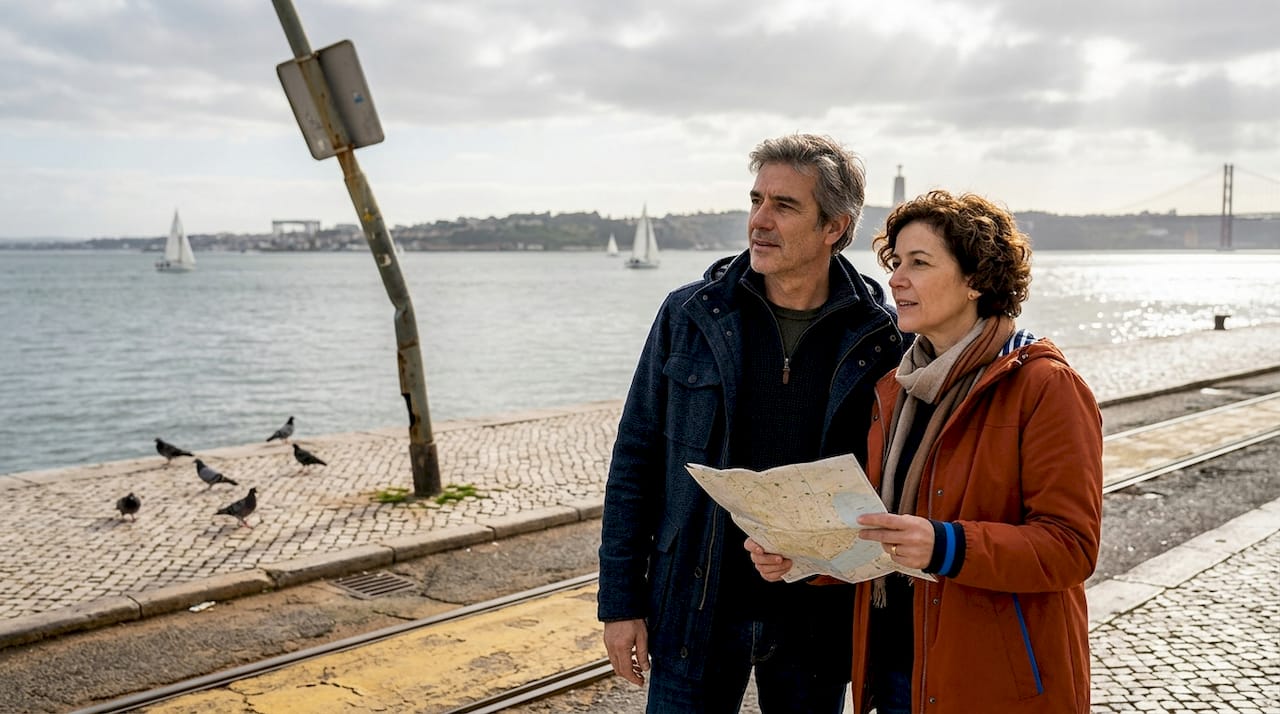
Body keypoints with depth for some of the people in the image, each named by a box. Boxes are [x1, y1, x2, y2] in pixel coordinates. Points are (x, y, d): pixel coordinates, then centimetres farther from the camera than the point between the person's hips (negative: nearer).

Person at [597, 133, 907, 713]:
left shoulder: (881, 339, -5)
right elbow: (636, 460, 0)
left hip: (819, 617, 0)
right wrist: (620, 602, -2)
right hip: (699, 612, 0)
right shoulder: (690, 316, -3)